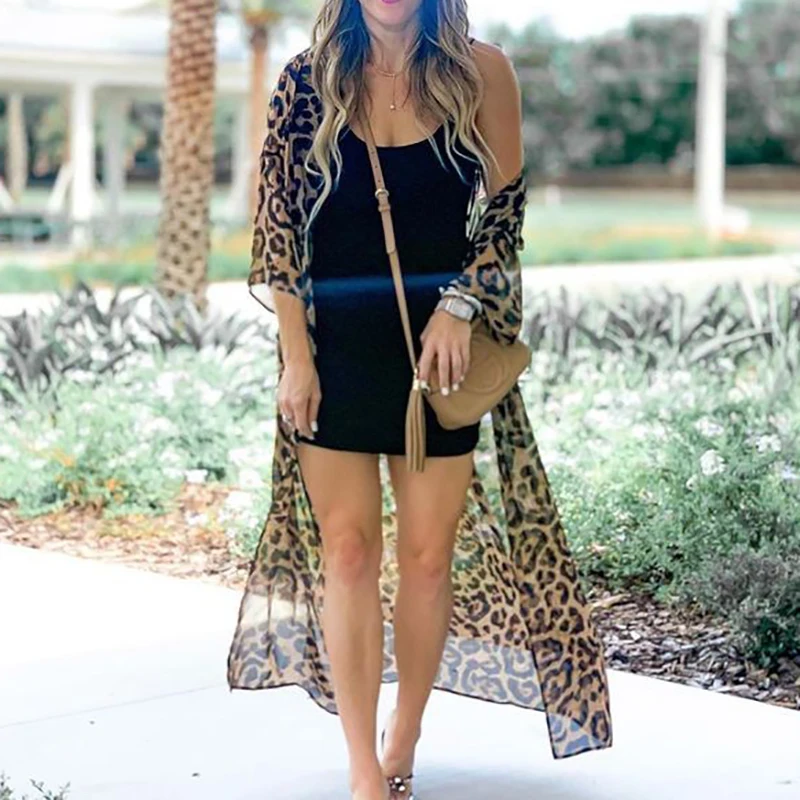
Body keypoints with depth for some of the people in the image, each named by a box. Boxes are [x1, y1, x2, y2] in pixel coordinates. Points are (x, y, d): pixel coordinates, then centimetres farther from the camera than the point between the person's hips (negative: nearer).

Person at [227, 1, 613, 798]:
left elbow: (504, 210, 3)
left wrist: (458, 306, -10)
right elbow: (279, 223, -1)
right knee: (347, 552, 1)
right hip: (334, 346, 0)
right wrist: (295, 357, -5)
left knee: (429, 555, 5)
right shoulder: (307, 80, -1)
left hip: (439, 346, 0)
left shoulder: (479, 73, -2)